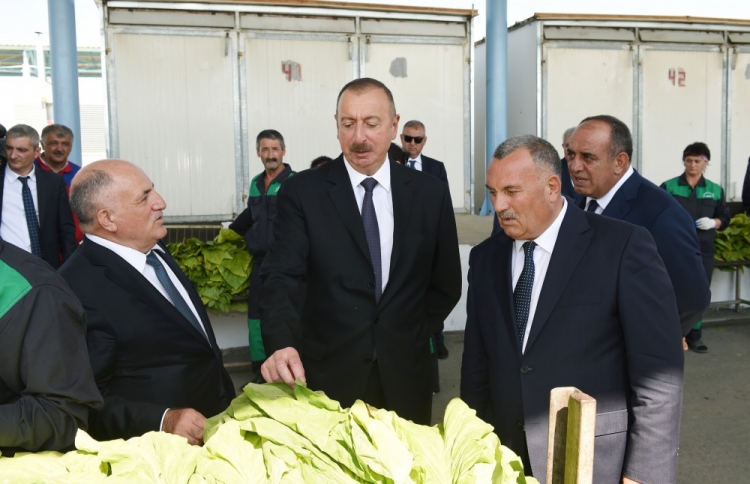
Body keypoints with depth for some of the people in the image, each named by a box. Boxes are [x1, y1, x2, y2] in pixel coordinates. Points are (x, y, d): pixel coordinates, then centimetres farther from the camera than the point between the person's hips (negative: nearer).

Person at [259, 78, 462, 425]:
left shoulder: (430, 194, 1)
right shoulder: (302, 193, -6)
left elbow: (446, 283, 9)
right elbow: (283, 277, -15)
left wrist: (410, 339, 3)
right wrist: (282, 344, -32)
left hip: (405, 376, 2)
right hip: (329, 377, -2)